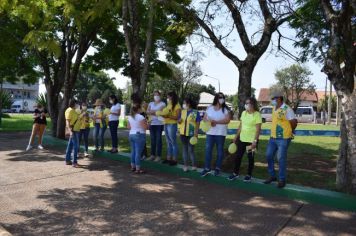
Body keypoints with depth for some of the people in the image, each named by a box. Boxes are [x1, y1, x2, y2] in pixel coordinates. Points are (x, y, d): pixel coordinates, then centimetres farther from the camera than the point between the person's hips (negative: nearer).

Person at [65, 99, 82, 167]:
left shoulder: (73, 110, 16)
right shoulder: (70, 110, -13)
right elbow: (67, 121, -21)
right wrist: (70, 131, -29)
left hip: (75, 130, 10)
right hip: (73, 130, -10)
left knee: (70, 145, 14)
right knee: (75, 146, -10)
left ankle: (68, 160, 21)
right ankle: (74, 162, -8)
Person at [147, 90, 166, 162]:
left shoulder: (162, 104, 1)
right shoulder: (151, 103, 15)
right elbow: (147, 112, 2)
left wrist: (152, 112, -4)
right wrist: (156, 112, -12)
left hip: (159, 124, -4)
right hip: (152, 124, 5)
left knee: (158, 140, -3)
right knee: (152, 139, 7)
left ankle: (158, 156, 2)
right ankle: (152, 154, 15)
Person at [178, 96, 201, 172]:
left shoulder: (195, 112, -7)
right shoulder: (182, 111, 7)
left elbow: (198, 124, -8)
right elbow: (179, 121, 15)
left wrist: (196, 134, -14)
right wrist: (179, 121, -9)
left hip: (191, 134, -5)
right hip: (183, 133, 5)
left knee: (191, 150, 0)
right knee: (185, 149, 11)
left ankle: (193, 165, 15)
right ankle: (185, 165, 19)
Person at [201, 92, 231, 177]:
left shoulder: (225, 109, -2)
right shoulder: (209, 108, 7)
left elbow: (227, 120, -13)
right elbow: (204, 118, 9)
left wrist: (216, 121, -20)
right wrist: (209, 121, -13)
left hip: (221, 133, -2)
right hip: (210, 132, 2)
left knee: (220, 151, 6)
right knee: (208, 150, -2)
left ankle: (217, 168, 17)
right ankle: (207, 168, 6)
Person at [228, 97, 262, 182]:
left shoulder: (257, 114, -12)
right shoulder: (243, 113, 7)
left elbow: (258, 129, -14)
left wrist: (255, 140, -20)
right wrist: (236, 136, 12)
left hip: (251, 140, -5)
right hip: (242, 139, 6)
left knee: (250, 157, 7)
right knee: (238, 156, 9)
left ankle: (249, 175, 21)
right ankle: (236, 173, 22)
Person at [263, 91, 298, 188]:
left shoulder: (287, 109, -15)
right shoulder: (274, 108, 9)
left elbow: (294, 122, -12)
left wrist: (289, 132, 3)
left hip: (283, 139, -8)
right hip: (273, 137, 8)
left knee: (281, 159, -1)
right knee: (269, 156, 10)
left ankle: (282, 180, 14)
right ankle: (272, 176, 26)